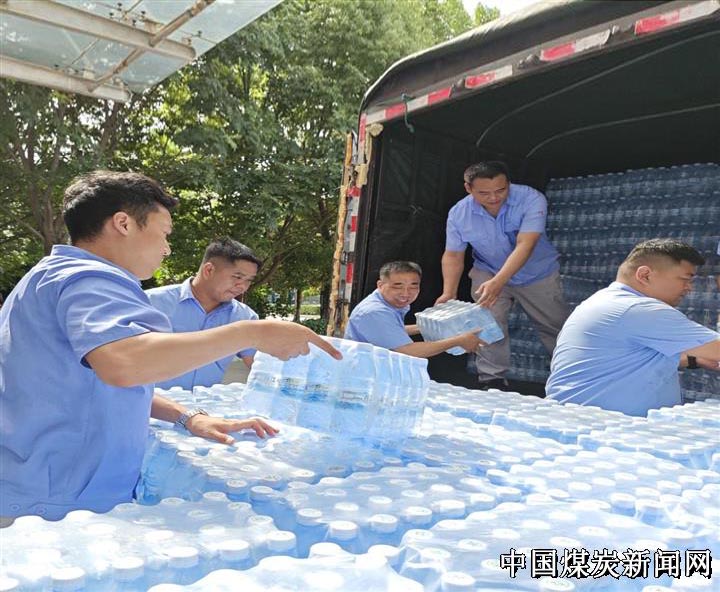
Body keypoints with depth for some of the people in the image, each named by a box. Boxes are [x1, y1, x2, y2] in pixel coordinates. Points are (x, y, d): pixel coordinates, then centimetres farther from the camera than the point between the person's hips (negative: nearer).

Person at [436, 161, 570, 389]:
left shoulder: (532, 200, -31)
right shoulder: (459, 213, -20)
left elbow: (524, 246, -40)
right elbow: (453, 255, -11)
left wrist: (498, 282, -51)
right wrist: (449, 293, -24)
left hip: (537, 274, -1)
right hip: (488, 272, 1)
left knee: (556, 327, 10)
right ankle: (492, 381, -1)